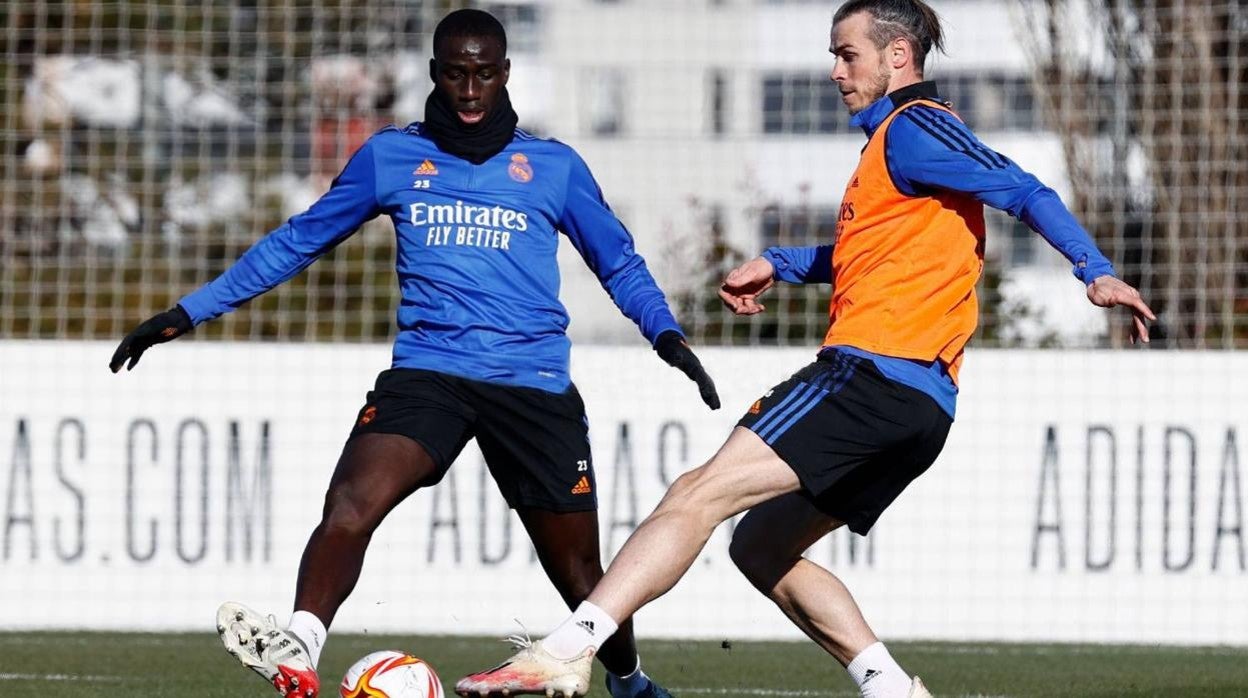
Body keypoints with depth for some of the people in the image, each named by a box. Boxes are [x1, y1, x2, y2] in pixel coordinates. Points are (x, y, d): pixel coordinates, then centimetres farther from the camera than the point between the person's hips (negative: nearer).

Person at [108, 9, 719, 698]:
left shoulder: (553, 167, 10)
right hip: (427, 373, 0)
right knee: (351, 500, -28)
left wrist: (666, 334, -3)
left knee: (576, 567, 5)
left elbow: (618, 261, 17)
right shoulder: (391, 156, 11)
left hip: (535, 385, 0)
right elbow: (297, 241, 18)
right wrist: (188, 312, 16)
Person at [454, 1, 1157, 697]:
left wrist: (1097, 271, -26)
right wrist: (780, 263, 28)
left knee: (697, 496, -15)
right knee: (761, 548, 16)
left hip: (873, 372, -10)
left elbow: (1026, 193, -14)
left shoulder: (911, 128, -4)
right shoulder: (896, 135, 26)